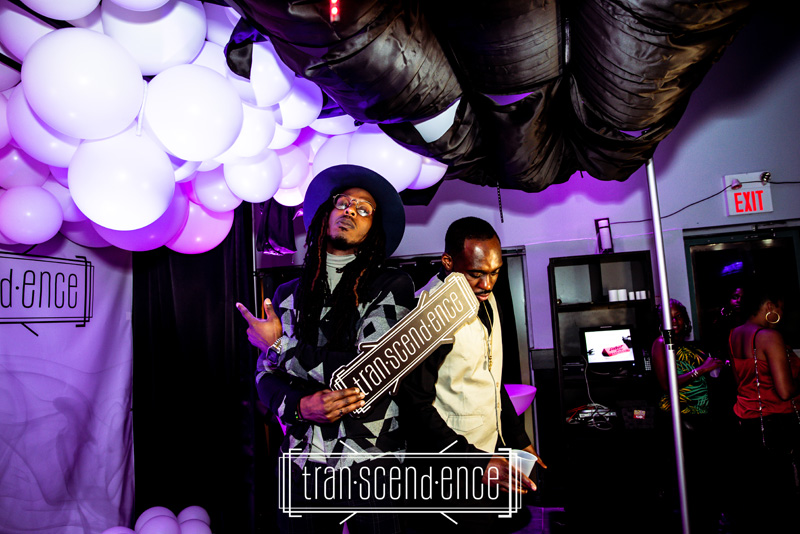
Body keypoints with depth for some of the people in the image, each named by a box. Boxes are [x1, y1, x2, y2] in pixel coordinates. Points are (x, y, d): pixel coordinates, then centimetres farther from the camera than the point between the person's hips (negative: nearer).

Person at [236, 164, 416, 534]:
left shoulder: (392, 286, -6)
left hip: (372, 465, -3)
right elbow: (265, 375, 8)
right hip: (302, 463, 4)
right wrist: (300, 405, -14)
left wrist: (280, 345, -9)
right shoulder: (290, 294, 8)